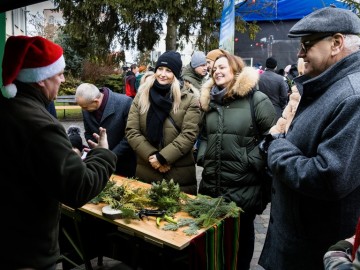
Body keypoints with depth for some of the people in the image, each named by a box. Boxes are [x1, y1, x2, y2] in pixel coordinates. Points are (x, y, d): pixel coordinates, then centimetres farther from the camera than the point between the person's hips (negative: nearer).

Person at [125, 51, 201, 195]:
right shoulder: (141, 97, 7)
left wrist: (162, 157, -15)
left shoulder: (189, 100, 0)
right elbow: (131, 131, 0)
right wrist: (152, 156, -11)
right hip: (146, 171, 2)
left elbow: (189, 134, -8)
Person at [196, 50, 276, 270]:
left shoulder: (257, 99, -9)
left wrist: (251, 163, -16)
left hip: (244, 186, -5)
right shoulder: (210, 100, 12)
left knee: (242, 233, 15)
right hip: (211, 184, 6)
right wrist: (202, 157, 7)